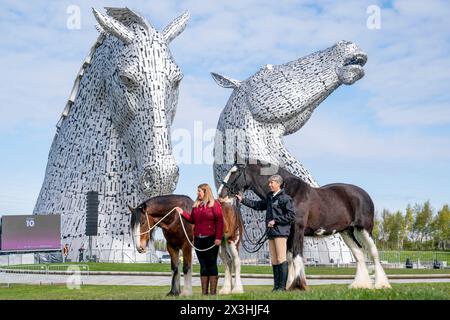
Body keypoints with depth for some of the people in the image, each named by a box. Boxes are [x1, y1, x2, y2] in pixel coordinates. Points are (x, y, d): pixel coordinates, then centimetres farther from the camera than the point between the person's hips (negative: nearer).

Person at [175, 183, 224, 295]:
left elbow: (219, 222, -11)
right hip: (198, 239, 6)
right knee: (203, 265, 10)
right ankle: (204, 292, 14)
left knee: (211, 265, -1)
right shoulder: (196, 205, 13)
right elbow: (192, 219, 15)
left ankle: (213, 291, 4)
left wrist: (218, 238, -17)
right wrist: (183, 212, 4)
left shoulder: (214, 204, -6)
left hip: (211, 239, -6)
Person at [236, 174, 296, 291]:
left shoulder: (285, 198, -9)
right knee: (274, 261, 10)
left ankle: (282, 286, -7)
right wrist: (242, 200, 23)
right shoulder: (270, 197, 17)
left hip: (281, 232, -9)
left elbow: (291, 215, -14)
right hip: (271, 232, 9)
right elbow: (259, 205, 27)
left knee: (281, 259, -9)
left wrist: (275, 220, -15)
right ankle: (276, 286, 15)